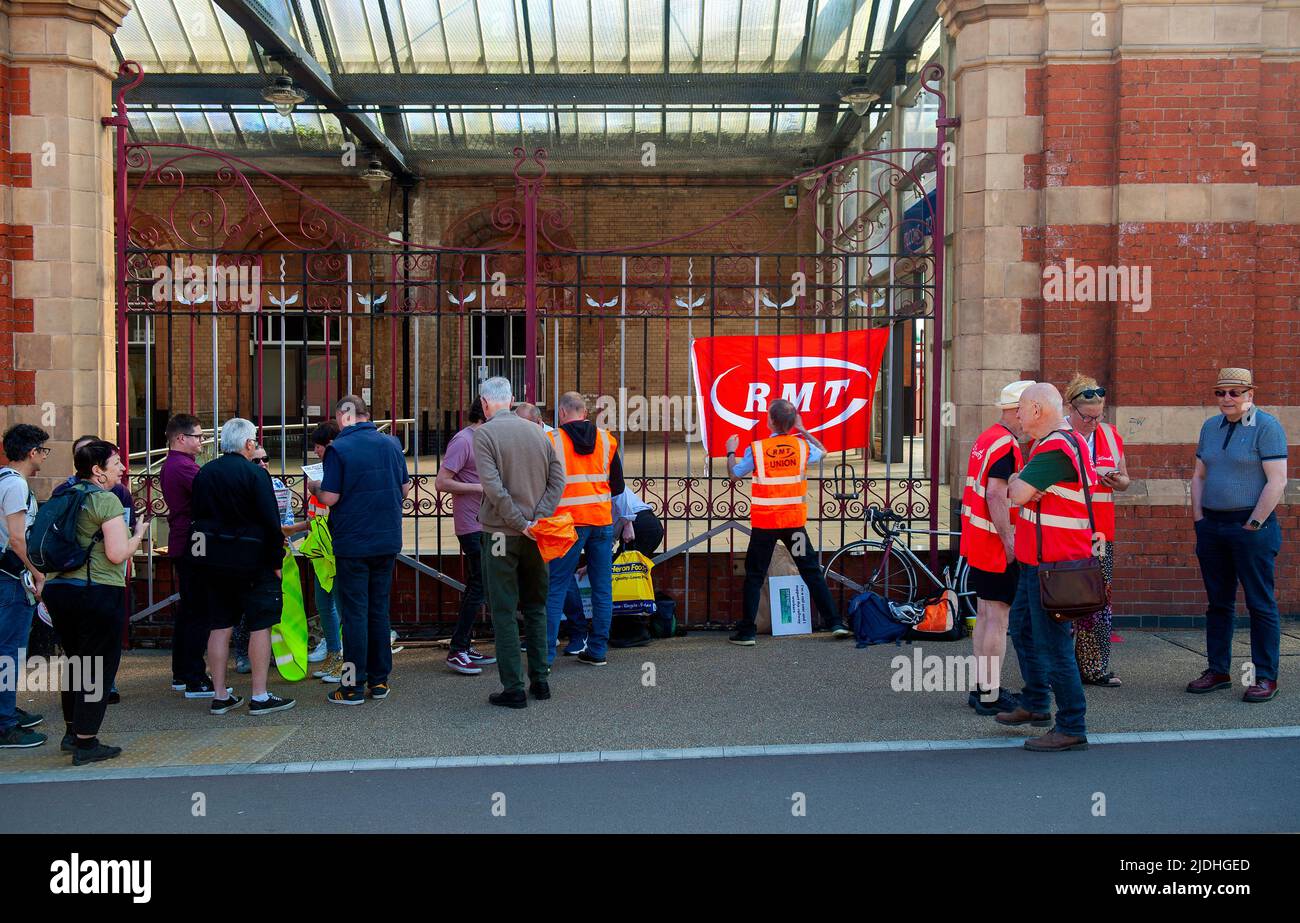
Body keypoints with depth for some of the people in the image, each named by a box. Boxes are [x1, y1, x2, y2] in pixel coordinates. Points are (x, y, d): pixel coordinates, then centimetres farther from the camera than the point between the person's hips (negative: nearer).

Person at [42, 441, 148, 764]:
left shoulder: (63, 495, 11)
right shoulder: (106, 500, -12)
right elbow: (117, 554, -18)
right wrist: (138, 533, -2)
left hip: (57, 588, 8)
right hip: (97, 592, -8)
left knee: (76, 662, 21)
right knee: (98, 665, 2)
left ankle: (72, 732, 31)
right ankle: (85, 744, 4)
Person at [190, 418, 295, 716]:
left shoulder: (204, 474, 7)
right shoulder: (255, 473, -12)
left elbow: (197, 517, 14)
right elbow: (271, 522, -15)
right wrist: (276, 560, -7)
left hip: (213, 561, 6)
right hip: (251, 561, -6)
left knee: (220, 627, 10)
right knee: (260, 625, 0)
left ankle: (221, 697, 14)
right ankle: (260, 697, 1)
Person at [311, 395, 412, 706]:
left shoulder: (339, 449, -12)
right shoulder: (391, 444, 4)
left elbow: (329, 498, -14)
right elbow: (405, 489, 10)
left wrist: (314, 486, 6)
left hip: (352, 543, -5)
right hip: (388, 541, 5)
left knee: (354, 613, 1)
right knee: (379, 610, 13)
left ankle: (353, 686, 5)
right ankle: (379, 680, 17)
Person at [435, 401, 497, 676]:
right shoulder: (463, 441, -14)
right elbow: (442, 482, -19)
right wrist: (480, 487, -20)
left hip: (481, 525, 10)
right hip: (472, 525, -10)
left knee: (475, 586, 13)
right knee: (480, 586, -10)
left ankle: (463, 649, 19)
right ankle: (457, 651, -6)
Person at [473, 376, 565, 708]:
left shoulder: (485, 433, -8)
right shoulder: (537, 431, 7)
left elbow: (493, 486, -18)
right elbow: (558, 478, 1)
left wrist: (519, 523, -14)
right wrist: (538, 517, -6)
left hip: (501, 532, -5)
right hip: (535, 536, 5)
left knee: (504, 611, 1)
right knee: (536, 607, 15)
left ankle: (513, 689, 1)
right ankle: (540, 680, 19)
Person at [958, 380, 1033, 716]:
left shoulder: (987, 439, 15)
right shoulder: (1006, 445, -16)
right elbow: (997, 496, -23)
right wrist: (1010, 541, -22)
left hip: (978, 543, 10)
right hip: (998, 545, -10)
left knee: (984, 616, 15)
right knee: (998, 618, -5)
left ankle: (981, 688, 21)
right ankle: (991, 695, -2)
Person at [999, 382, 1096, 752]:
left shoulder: (1056, 448, -20)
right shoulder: (1049, 444, 16)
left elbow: (1018, 494, -21)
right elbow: (1017, 488, 19)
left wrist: (1017, 482, -2)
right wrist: (1019, 480, -1)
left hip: (1054, 565, -11)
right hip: (1038, 560, 11)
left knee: (1053, 644, -6)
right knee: (1022, 626, 23)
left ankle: (1072, 727, 1)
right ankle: (1035, 704, 36)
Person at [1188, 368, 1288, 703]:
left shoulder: (1267, 427, -7)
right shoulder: (1210, 427, 13)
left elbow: (1277, 481, -13)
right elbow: (1199, 476, 18)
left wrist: (1253, 524, -15)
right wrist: (1199, 518, 8)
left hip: (1252, 527, -6)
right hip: (1212, 526, 6)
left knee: (1260, 605, -1)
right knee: (1218, 603, 11)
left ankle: (1266, 677, 3)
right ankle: (1218, 671, 18)